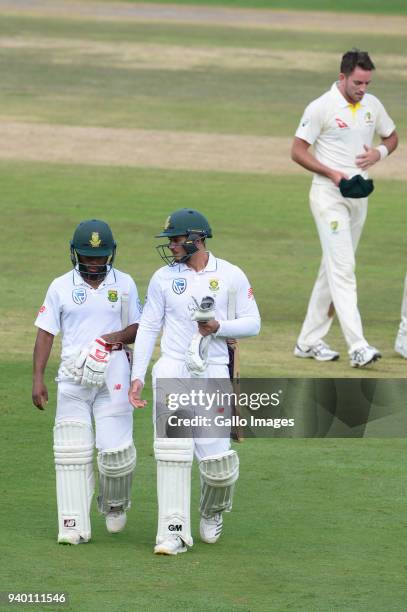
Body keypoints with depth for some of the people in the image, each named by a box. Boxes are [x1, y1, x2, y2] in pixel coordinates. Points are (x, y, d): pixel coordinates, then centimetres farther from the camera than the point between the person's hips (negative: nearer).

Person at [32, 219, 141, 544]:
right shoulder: (61, 286, 5)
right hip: (73, 380, 0)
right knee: (72, 452, -3)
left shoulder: (125, 284, 7)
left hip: (113, 378, 0)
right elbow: (46, 334, 5)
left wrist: (120, 336, -14)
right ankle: (74, 526, 0)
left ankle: (115, 505, 23)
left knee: (116, 449, -6)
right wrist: (38, 379, -3)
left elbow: (139, 328, 9)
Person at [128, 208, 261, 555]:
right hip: (172, 370, 1)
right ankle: (174, 532, -9)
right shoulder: (164, 278, 7)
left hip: (213, 373, -1)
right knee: (173, 449, -10)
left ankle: (213, 512, 28)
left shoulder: (231, 276, 2)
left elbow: (252, 324, 3)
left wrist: (219, 326, -15)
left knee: (215, 457, -4)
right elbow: (148, 327, 8)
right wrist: (138, 376, 1)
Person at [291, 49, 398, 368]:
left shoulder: (372, 105, 7)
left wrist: (379, 153, -3)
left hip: (358, 195, 7)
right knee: (342, 268, -14)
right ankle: (357, 346, -22)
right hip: (329, 195, -7)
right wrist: (335, 174, -19)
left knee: (334, 268, 11)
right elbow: (298, 151, -9)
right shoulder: (321, 107, -11)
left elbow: (392, 137, 21)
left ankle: (309, 341, 20)